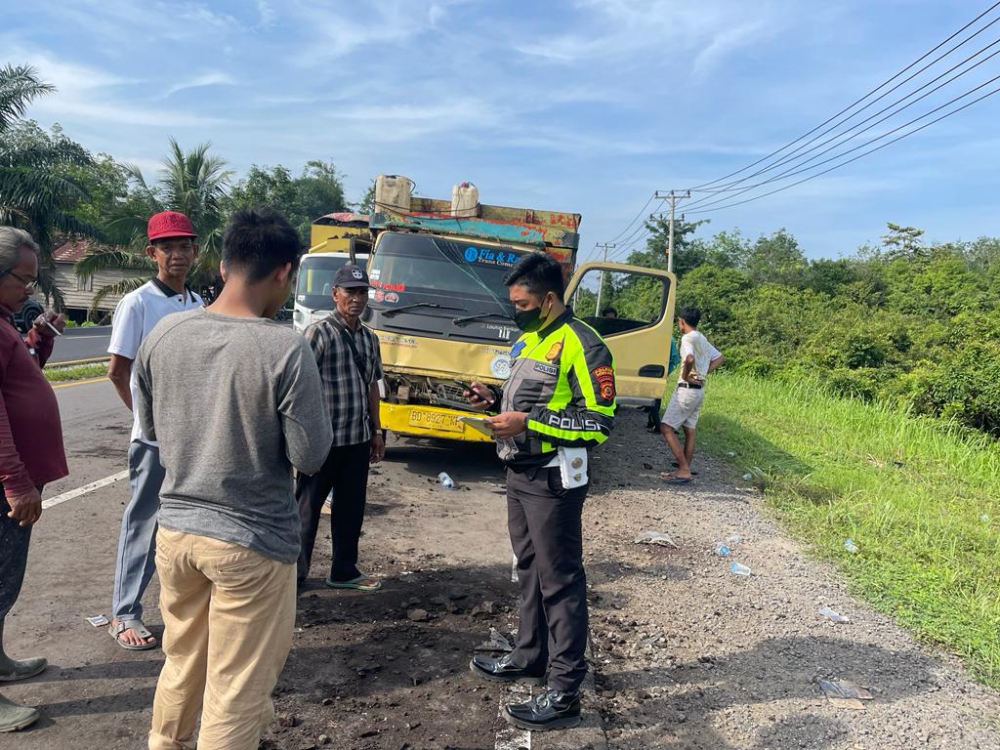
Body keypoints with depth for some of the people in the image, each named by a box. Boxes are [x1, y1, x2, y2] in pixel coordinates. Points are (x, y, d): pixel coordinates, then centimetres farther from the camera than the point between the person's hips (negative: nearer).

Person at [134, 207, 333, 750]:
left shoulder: (163, 334, -4)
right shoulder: (286, 350, -20)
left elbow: (150, 428, 10)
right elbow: (310, 458, -13)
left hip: (175, 528, 6)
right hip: (253, 541, -6)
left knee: (182, 665, 27)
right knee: (236, 693, 11)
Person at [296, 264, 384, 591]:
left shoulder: (370, 338, 11)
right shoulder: (319, 332, -10)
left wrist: (376, 432, 16)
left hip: (358, 439, 7)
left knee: (351, 507, 15)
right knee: (308, 508, 5)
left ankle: (344, 571, 28)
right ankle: (294, 574, 18)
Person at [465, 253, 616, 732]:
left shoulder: (583, 346, -17)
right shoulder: (530, 339, 12)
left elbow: (599, 424, -21)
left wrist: (528, 423, -25)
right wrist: (496, 399, 4)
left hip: (553, 481, -9)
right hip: (519, 474, 9)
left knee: (560, 580, -1)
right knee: (529, 570, 20)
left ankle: (564, 693, 9)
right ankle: (529, 658, 36)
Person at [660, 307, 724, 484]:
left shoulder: (688, 338, -14)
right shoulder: (702, 339, 14)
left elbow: (690, 359, -34)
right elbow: (720, 358, 23)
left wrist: (686, 375, -17)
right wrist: (704, 372, 11)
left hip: (687, 389, -9)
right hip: (699, 389, 10)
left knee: (666, 427, -7)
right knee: (689, 430, 11)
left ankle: (684, 471, -10)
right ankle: (685, 470, 15)